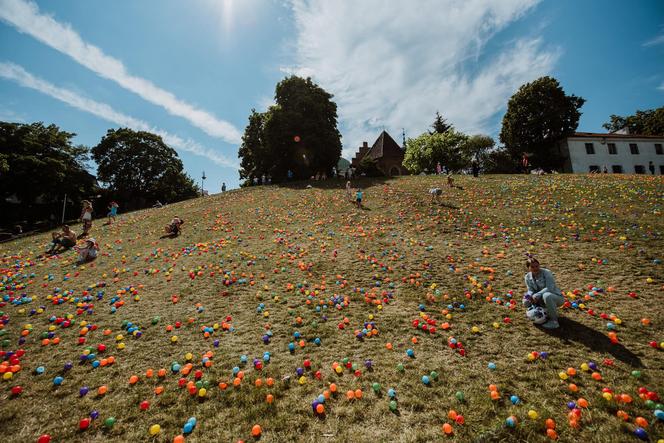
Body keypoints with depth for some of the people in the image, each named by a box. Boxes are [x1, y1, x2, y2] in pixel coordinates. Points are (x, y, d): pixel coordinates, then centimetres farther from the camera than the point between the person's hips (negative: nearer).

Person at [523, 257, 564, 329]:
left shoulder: (546, 273, -20)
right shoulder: (528, 277, -3)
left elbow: (550, 288, -29)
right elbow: (530, 290, -4)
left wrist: (537, 295, -35)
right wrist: (530, 295, -27)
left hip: (557, 298, -6)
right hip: (543, 299, 6)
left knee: (547, 296, -39)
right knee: (526, 302, -13)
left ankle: (554, 321, -22)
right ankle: (550, 312, 10)